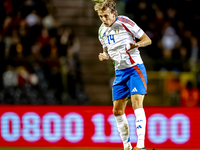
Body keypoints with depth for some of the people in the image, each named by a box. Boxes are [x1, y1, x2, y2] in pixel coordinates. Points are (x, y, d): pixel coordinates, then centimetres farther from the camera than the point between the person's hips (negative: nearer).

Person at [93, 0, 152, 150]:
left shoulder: (124, 23, -11)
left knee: (137, 103, -22)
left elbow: (147, 39, -7)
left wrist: (136, 44, -28)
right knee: (117, 111, 5)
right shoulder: (102, 31, 8)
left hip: (135, 68, -7)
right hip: (120, 72, 7)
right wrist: (105, 56, -2)